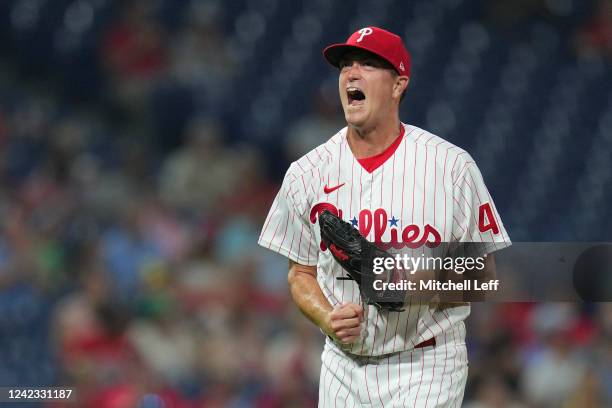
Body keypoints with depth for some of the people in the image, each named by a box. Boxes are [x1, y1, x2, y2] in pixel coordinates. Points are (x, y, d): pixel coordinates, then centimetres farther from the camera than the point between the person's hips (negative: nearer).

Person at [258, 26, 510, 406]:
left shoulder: (451, 165, -5)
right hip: (343, 369, 3)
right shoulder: (308, 173, 4)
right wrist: (328, 319, -8)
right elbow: (301, 273, 12)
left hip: (426, 367, -3)